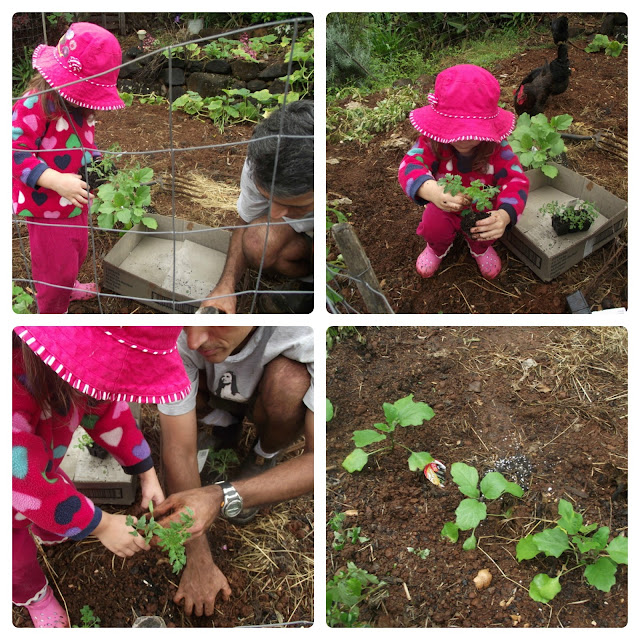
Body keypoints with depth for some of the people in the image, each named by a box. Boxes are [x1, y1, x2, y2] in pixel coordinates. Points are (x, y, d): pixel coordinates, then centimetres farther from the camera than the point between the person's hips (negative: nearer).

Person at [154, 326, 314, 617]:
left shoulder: (309, 332, -42)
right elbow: (179, 450, -28)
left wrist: (222, 498, -51)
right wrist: (199, 562, -25)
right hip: (217, 394, 3)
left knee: (289, 381, -33)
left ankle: (266, 454, -1)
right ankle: (224, 419, 11)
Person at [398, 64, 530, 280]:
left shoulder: (496, 147, -26)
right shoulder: (432, 142, -28)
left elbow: (516, 181, -34)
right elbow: (410, 165, -45)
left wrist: (504, 215, -58)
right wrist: (430, 190, -71)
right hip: (444, 208, 0)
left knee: (490, 228, -28)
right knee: (434, 223, -30)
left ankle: (480, 249, 15)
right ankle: (437, 248, 12)